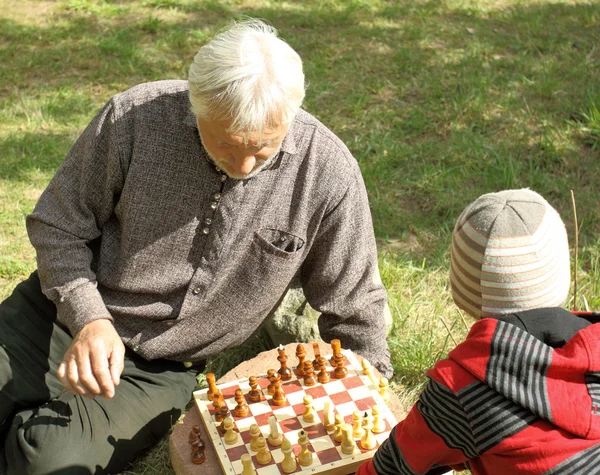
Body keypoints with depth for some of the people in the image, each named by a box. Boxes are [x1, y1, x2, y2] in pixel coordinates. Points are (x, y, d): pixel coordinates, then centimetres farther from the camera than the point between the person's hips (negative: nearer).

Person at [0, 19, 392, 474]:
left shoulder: (328, 172, -17)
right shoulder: (134, 117, -16)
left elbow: (354, 311, -5)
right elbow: (59, 225, -4)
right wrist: (88, 317, -18)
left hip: (158, 371, -1)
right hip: (61, 312, 2)